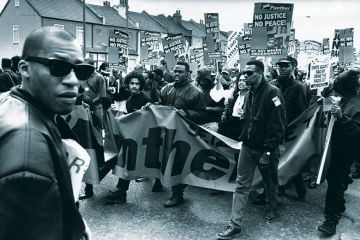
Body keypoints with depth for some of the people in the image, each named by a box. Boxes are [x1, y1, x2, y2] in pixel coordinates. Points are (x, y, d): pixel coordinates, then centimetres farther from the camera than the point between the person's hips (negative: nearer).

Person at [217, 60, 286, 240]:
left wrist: (268, 151, -21)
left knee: (270, 182, 17)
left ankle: (271, 208, 44)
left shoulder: (272, 93, -16)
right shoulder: (249, 94, 8)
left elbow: (277, 126, -20)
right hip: (248, 146, 6)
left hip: (266, 148, -6)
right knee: (241, 185, 3)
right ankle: (235, 225, 7)